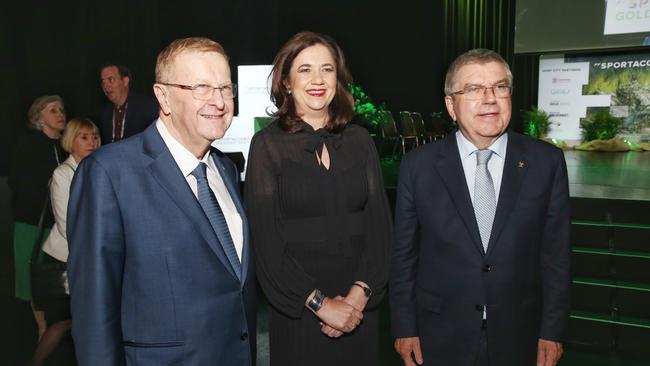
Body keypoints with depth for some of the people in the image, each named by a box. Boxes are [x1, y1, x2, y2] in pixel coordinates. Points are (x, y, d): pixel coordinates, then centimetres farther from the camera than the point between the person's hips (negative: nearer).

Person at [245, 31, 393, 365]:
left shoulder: (359, 140, 3)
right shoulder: (268, 144, -6)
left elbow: (379, 224, 1)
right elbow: (266, 239, -10)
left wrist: (360, 293, -11)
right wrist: (320, 302, -13)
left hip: (359, 307, 3)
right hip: (296, 310, -3)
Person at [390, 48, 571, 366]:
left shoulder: (547, 162, -5)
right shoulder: (418, 166, -7)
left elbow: (556, 253, -1)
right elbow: (404, 254, -2)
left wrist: (551, 331, 0)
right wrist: (404, 328, -1)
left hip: (518, 339, 1)